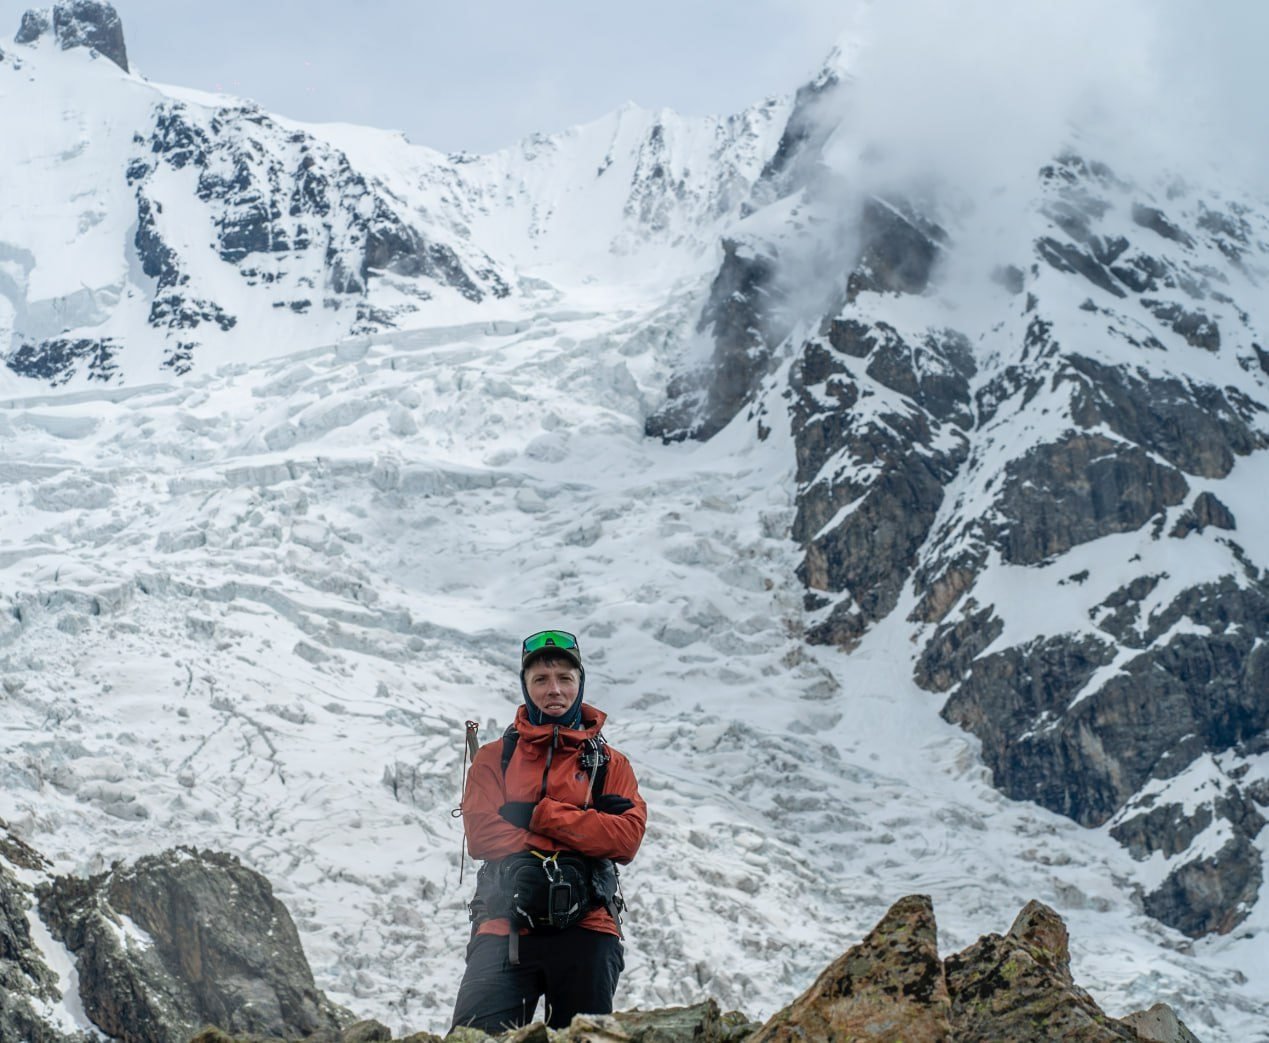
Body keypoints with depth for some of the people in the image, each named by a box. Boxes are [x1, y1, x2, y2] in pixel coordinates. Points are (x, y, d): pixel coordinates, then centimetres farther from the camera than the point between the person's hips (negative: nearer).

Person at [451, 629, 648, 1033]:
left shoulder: (611, 764, 15)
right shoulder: (494, 758, 14)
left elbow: (626, 837, -3)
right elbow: (481, 834, -2)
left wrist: (539, 815, -8)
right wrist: (582, 827, -6)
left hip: (586, 928, 1)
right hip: (506, 927, -1)